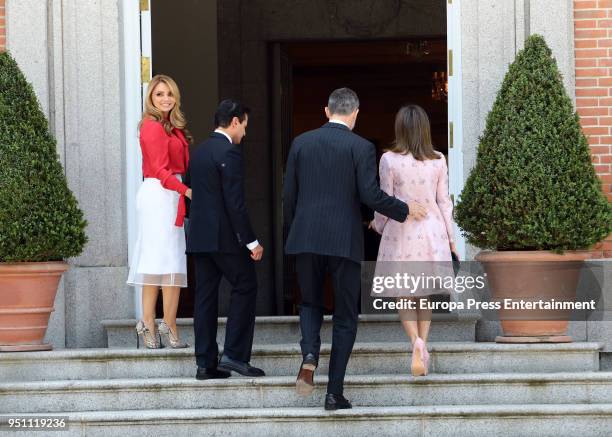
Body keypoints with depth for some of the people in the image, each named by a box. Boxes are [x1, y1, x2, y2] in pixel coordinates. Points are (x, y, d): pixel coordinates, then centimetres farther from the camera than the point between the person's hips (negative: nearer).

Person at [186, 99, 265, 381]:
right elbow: (235, 202, -17)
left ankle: (205, 363, 7)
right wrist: (251, 241, -13)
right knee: (245, 287, 2)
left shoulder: (199, 151, 14)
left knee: (205, 295, 7)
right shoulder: (229, 152, -12)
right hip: (224, 236, -8)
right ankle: (234, 355, -4)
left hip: (198, 235, 8)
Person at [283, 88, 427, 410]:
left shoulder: (301, 143, 6)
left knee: (310, 303, 20)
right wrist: (405, 210, 3)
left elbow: (289, 195, 8)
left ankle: (309, 356, -9)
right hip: (344, 241, -3)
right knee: (345, 317, 8)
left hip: (305, 238, 3)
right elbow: (370, 195, -12)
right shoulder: (361, 147, -5)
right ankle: (334, 392, 4)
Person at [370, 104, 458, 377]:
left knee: (404, 296, 7)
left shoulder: (390, 160, -10)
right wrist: (450, 237, 13)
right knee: (423, 296, 15)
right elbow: (444, 201, 4)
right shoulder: (438, 161, -1)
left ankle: (416, 341, -17)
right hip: (431, 232, 3)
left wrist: (378, 225, 14)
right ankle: (422, 351, 10)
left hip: (401, 232, -3)